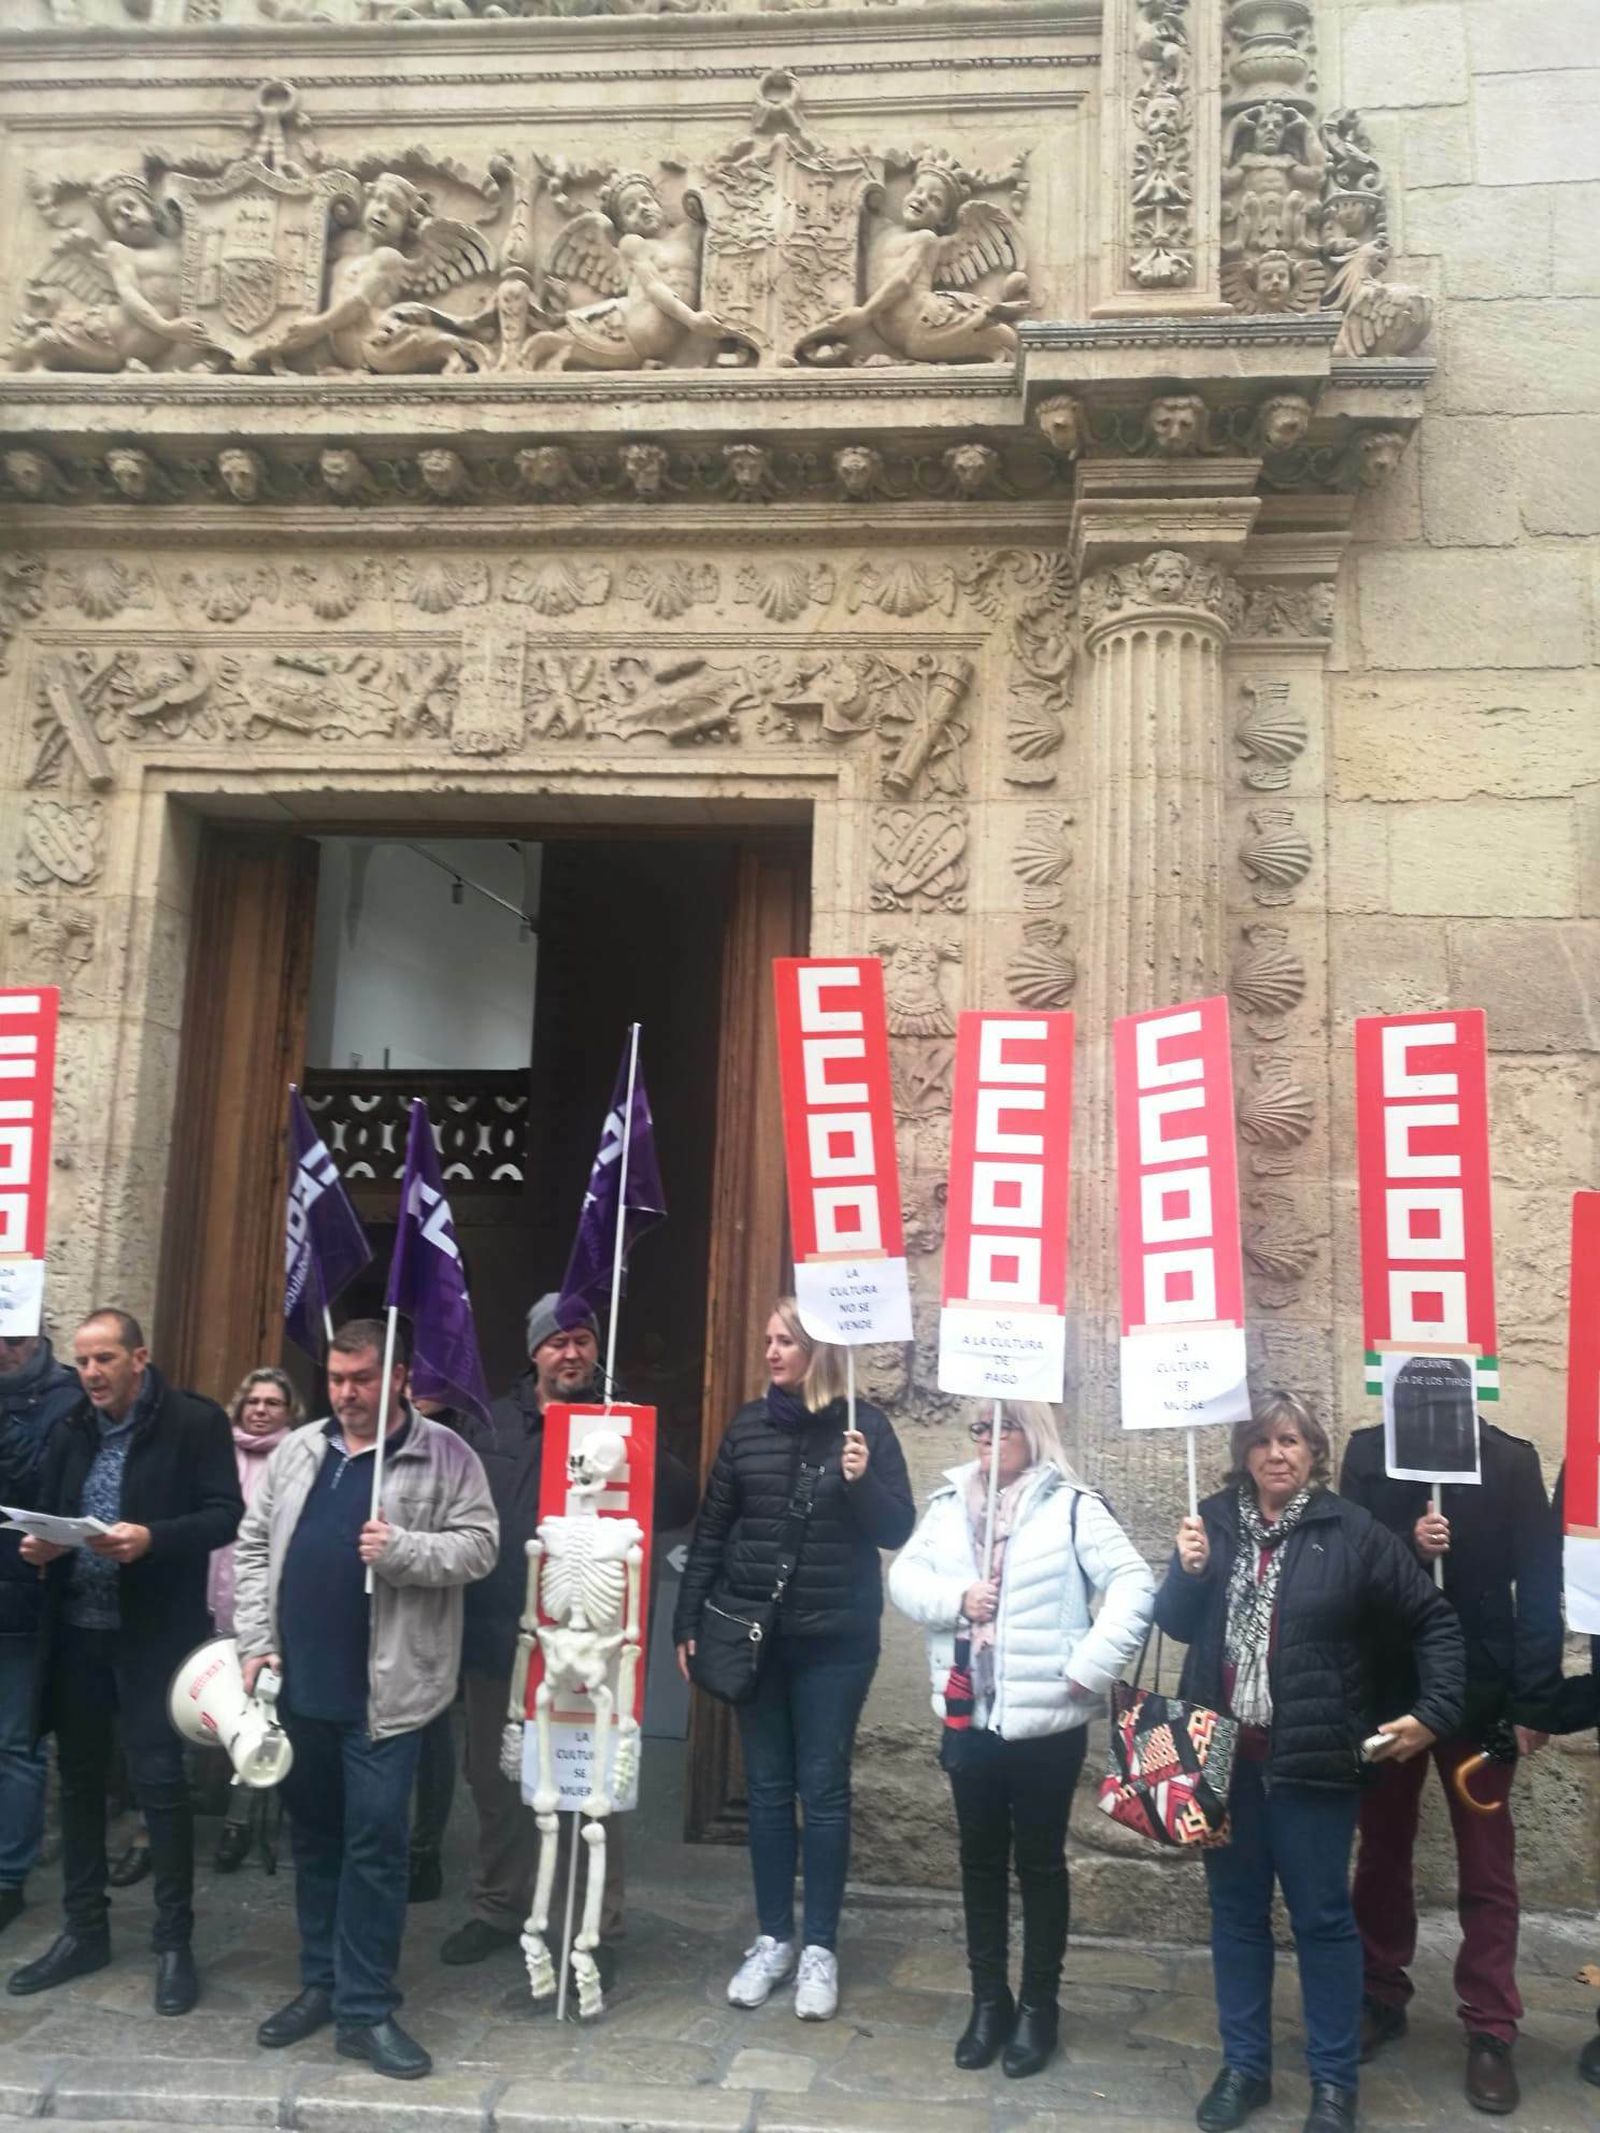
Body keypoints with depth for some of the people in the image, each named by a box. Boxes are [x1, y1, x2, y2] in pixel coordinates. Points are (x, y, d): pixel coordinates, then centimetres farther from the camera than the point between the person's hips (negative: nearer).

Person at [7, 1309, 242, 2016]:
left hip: (154, 1634, -5)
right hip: (76, 1632, 6)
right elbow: (44, 1513, 14)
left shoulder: (195, 1422, -8)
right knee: (79, 1779, 14)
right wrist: (38, 1544, -8)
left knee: (159, 1781, 0)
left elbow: (226, 1516, -12)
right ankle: (84, 1930, 28)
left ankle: (173, 1943, 12)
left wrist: (152, 1539, -25)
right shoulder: (69, 1431, 10)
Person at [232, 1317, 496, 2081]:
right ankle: (322, 1982, 30)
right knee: (312, 1837, 16)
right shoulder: (295, 1451, 9)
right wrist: (256, 1641, 1)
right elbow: (252, 1545, 10)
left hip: (383, 1690, -5)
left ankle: (365, 2009, 9)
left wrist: (402, 1550, -24)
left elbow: (477, 1546, -9)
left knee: (374, 1844, -2)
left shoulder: (444, 1456, -5)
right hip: (299, 1683, 5)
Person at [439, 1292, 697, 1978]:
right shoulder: (489, 1422, 7)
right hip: (493, 1635, 4)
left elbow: (680, 1507, -12)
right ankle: (499, 1909, 35)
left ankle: (596, 1930, 15)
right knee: (494, 1782, 17)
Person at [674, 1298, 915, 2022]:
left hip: (834, 1638, -3)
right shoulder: (748, 1424, 3)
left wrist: (863, 1481, -24)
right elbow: (710, 1529, 6)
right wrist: (688, 1621, 4)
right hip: (753, 1633, 3)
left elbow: (898, 1532, -6)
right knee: (767, 1789, 11)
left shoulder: (864, 1426, -6)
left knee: (823, 1790, 5)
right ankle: (772, 1938, 24)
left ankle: (821, 1949, 17)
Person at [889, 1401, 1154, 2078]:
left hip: (1047, 1719, -4)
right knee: (980, 1857, 15)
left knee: (1040, 1860, 9)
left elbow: (1134, 1585, -14)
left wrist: (1091, 1666, -18)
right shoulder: (949, 1503, 6)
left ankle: (1039, 2005, 24)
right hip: (967, 1714, 4)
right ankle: (988, 1998, 29)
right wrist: (956, 1599, -14)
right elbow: (904, 1578, 4)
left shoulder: (1072, 1507, -9)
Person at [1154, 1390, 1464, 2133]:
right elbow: (1177, 1625, 6)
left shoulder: (1351, 1532, -7)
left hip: (1311, 1759, -3)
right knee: (1235, 1913, 14)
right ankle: (1243, 2066, 30)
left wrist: (1434, 1712, -6)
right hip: (1223, 1754, 3)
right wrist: (1186, 1572, -12)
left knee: (1322, 1917, 9)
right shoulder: (1215, 1520, 0)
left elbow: (1435, 1621, 0)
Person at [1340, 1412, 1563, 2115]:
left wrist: (1533, 1702, -11)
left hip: (1479, 1691, -1)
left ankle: (1490, 2031, 19)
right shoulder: (1367, 1453, -2)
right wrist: (1405, 1546, -23)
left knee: (1487, 1869, 7)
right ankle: (1381, 1998, 30)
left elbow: (1540, 1587, -7)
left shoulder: (1510, 1461, -6)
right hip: (1385, 1688, 2)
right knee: (1382, 1852, 15)